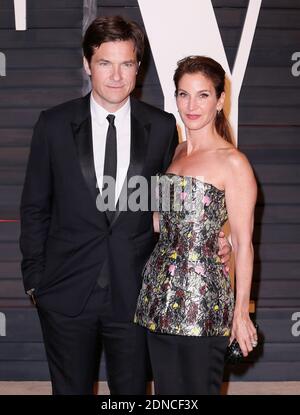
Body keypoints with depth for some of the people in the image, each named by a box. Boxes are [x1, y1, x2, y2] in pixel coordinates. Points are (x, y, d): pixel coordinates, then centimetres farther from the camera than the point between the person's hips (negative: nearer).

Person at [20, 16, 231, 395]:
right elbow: (35, 206, 3)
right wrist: (34, 278, 2)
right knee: (71, 388, 15)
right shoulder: (54, 125, -1)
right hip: (67, 292, 0)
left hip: (134, 292, 0)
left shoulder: (161, 127, 0)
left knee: (131, 389, 13)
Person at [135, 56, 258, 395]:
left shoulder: (233, 163, -10)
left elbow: (243, 244, -9)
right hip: (159, 291, 7)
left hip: (202, 302, -7)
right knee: (166, 391, 15)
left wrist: (241, 311, -8)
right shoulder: (174, 153, 11)